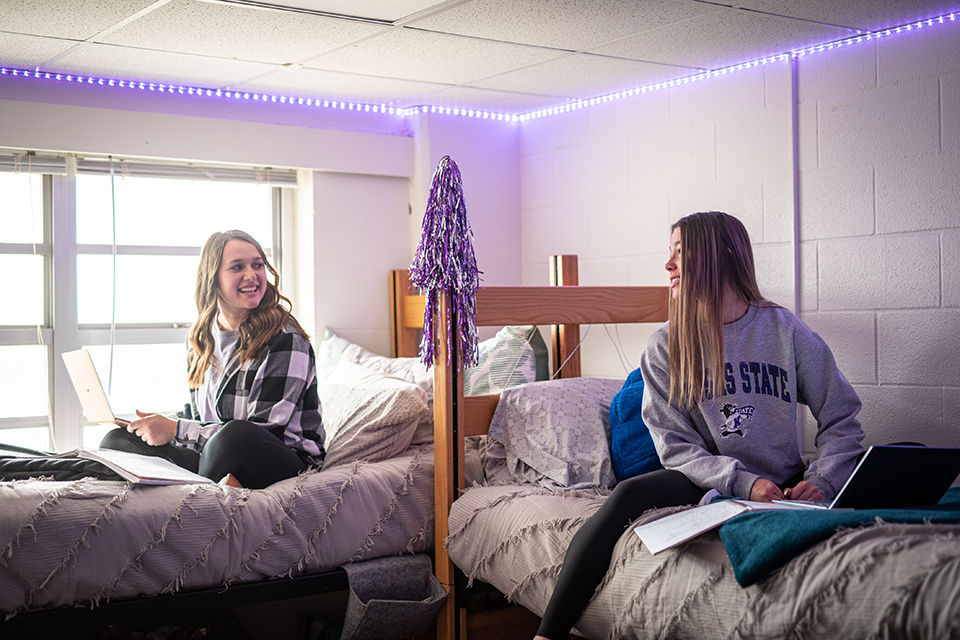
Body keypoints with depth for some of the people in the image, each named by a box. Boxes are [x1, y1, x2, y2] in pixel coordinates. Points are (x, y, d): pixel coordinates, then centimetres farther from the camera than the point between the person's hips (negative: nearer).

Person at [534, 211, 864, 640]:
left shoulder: (786, 331, 1)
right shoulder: (665, 347, 3)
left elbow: (841, 420, 3)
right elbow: (676, 447, -3)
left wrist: (821, 482, -16)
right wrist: (743, 482, -20)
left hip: (784, 488, 1)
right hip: (708, 484, 0)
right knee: (629, 495, -30)